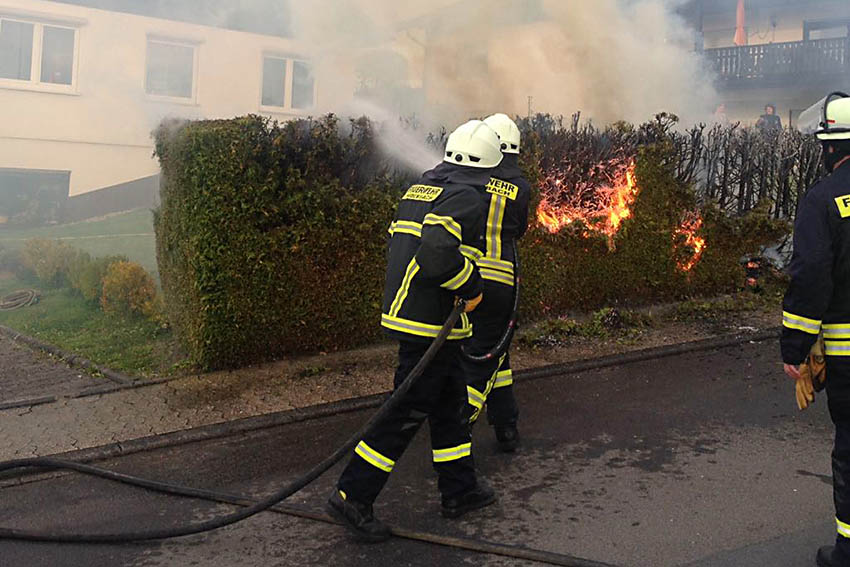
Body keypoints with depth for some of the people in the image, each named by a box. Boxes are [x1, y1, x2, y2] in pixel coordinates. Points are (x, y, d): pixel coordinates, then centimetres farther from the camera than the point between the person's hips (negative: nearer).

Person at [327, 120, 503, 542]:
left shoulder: (418, 189, 14)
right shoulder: (466, 199, -14)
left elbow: (398, 244, 20)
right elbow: (438, 249, -28)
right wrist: (471, 288, -15)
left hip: (402, 311, 10)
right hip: (432, 324, -9)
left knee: (451, 402, 18)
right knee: (408, 412, -1)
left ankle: (460, 490, 30)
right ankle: (353, 496, 6)